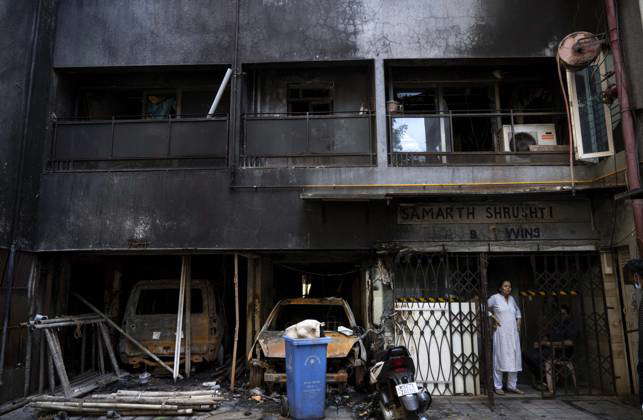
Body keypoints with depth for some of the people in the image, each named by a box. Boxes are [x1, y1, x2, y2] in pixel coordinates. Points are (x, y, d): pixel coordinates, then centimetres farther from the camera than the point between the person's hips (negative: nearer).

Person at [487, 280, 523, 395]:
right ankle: (498, 387, 2)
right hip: (501, 333, -6)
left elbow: (517, 310, 30)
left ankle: (512, 386, 18)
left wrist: (518, 321, 17)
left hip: (513, 333, 6)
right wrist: (492, 318, -8)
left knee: (514, 359, 7)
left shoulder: (511, 299, 13)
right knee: (500, 358, -5)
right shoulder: (495, 298, -4)